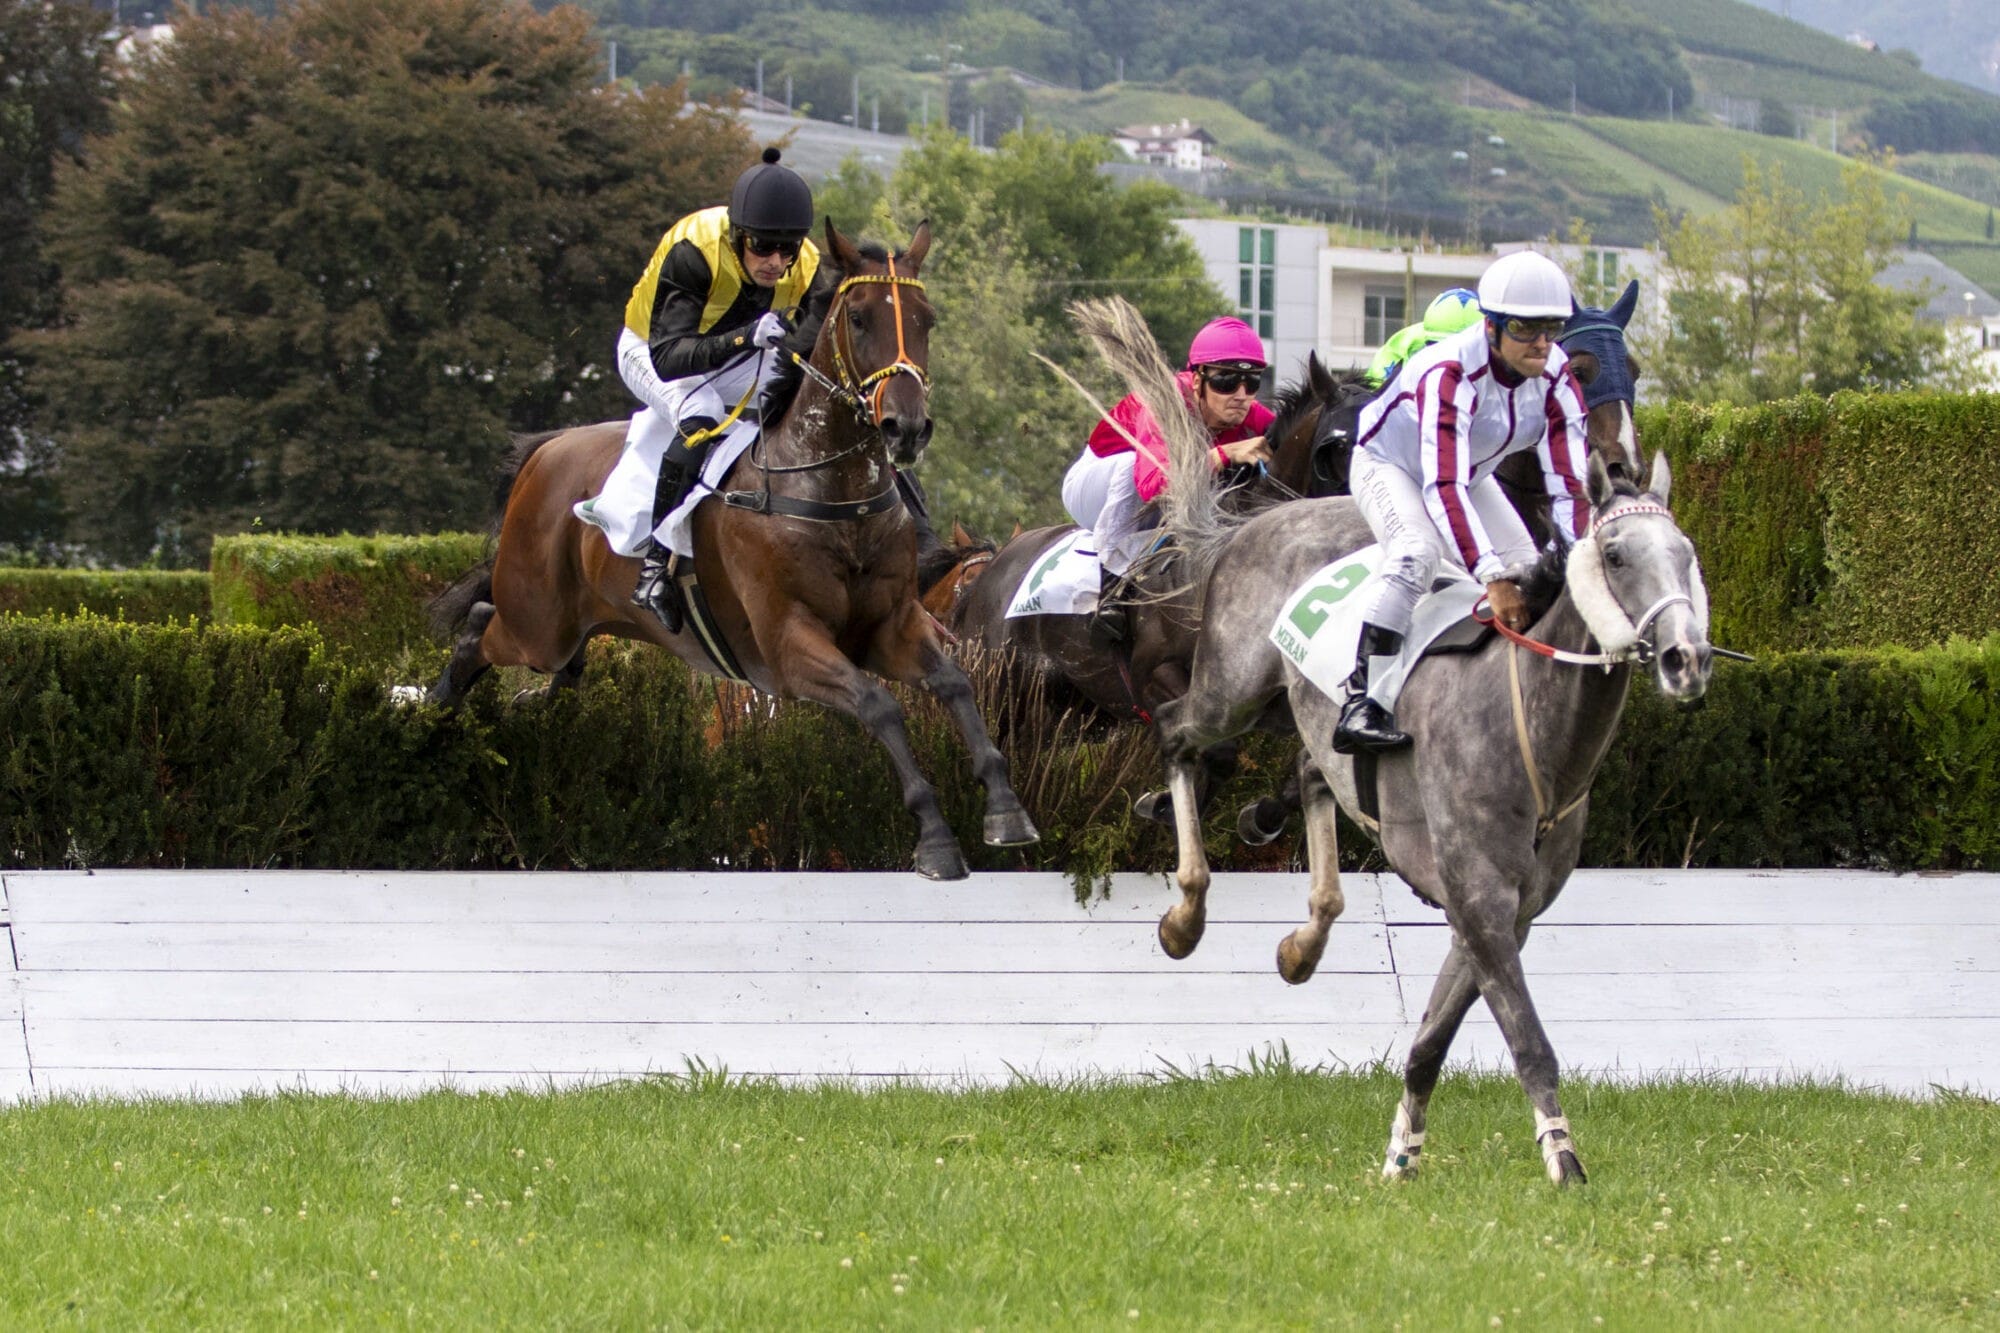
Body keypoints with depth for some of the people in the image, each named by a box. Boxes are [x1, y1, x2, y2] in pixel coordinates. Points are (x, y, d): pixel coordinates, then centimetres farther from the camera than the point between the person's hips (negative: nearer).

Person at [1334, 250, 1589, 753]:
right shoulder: (1449, 375, -39)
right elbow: (1443, 486, -45)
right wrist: (1493, 578, -51)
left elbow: (1570, 484, -21)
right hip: (1389, 465, -7)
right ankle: (1360, 703, -38)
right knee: (1417, 551, -34)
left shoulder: (1556, 379, -20)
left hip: (1471, 475, 7)